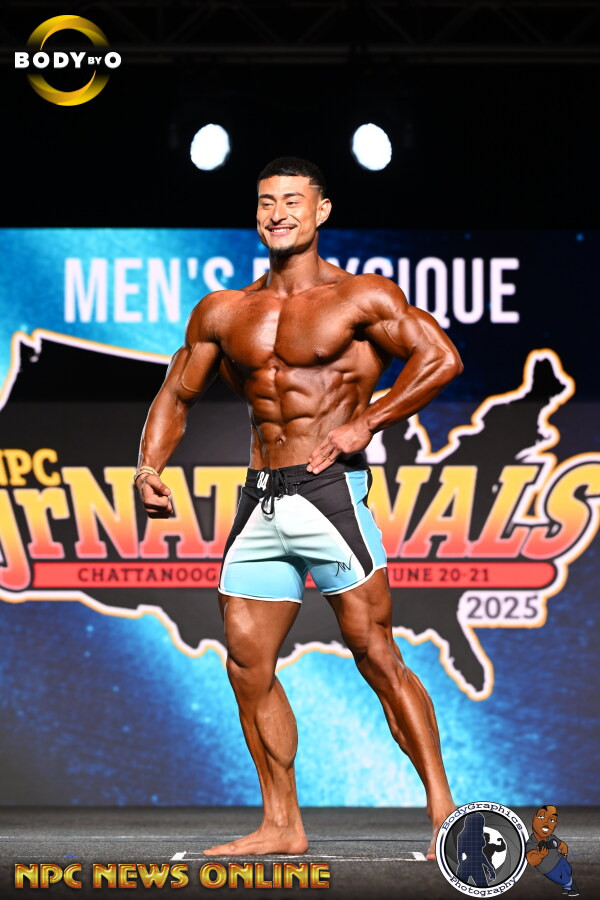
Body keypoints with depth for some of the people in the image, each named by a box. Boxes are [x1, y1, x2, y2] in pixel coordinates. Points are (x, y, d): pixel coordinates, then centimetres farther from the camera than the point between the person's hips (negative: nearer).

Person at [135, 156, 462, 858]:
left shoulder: (360, 297, 0)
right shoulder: (223, 313, 15)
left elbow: (441, 358, -7)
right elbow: (177, 394, 22)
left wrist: (365, 422, -12)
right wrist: (150, 467, 6)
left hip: (330, 489, -6)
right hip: (260, 503, 6)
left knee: (376, 656, -9)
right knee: (247, 665, 4)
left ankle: (444, 812, -6)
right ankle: (282, 826, 14)